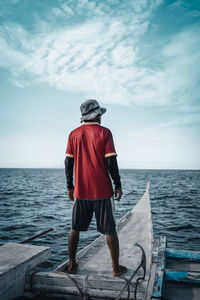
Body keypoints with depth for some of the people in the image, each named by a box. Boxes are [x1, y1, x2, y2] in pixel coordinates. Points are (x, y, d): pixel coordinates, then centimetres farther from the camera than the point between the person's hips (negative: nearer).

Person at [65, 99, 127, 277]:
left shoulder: (74, 134, 5)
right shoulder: (104, 133, -6)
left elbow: (69, 162, 5)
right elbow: (111, 162, -10)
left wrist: (70, 187, 13)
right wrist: (118, 185, -1)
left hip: (80, 191, 3)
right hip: (102, 191, -3)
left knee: (75, 229, 16)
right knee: (110, 230, 8)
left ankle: (72, 265, 25)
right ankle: (116, 268, 18)